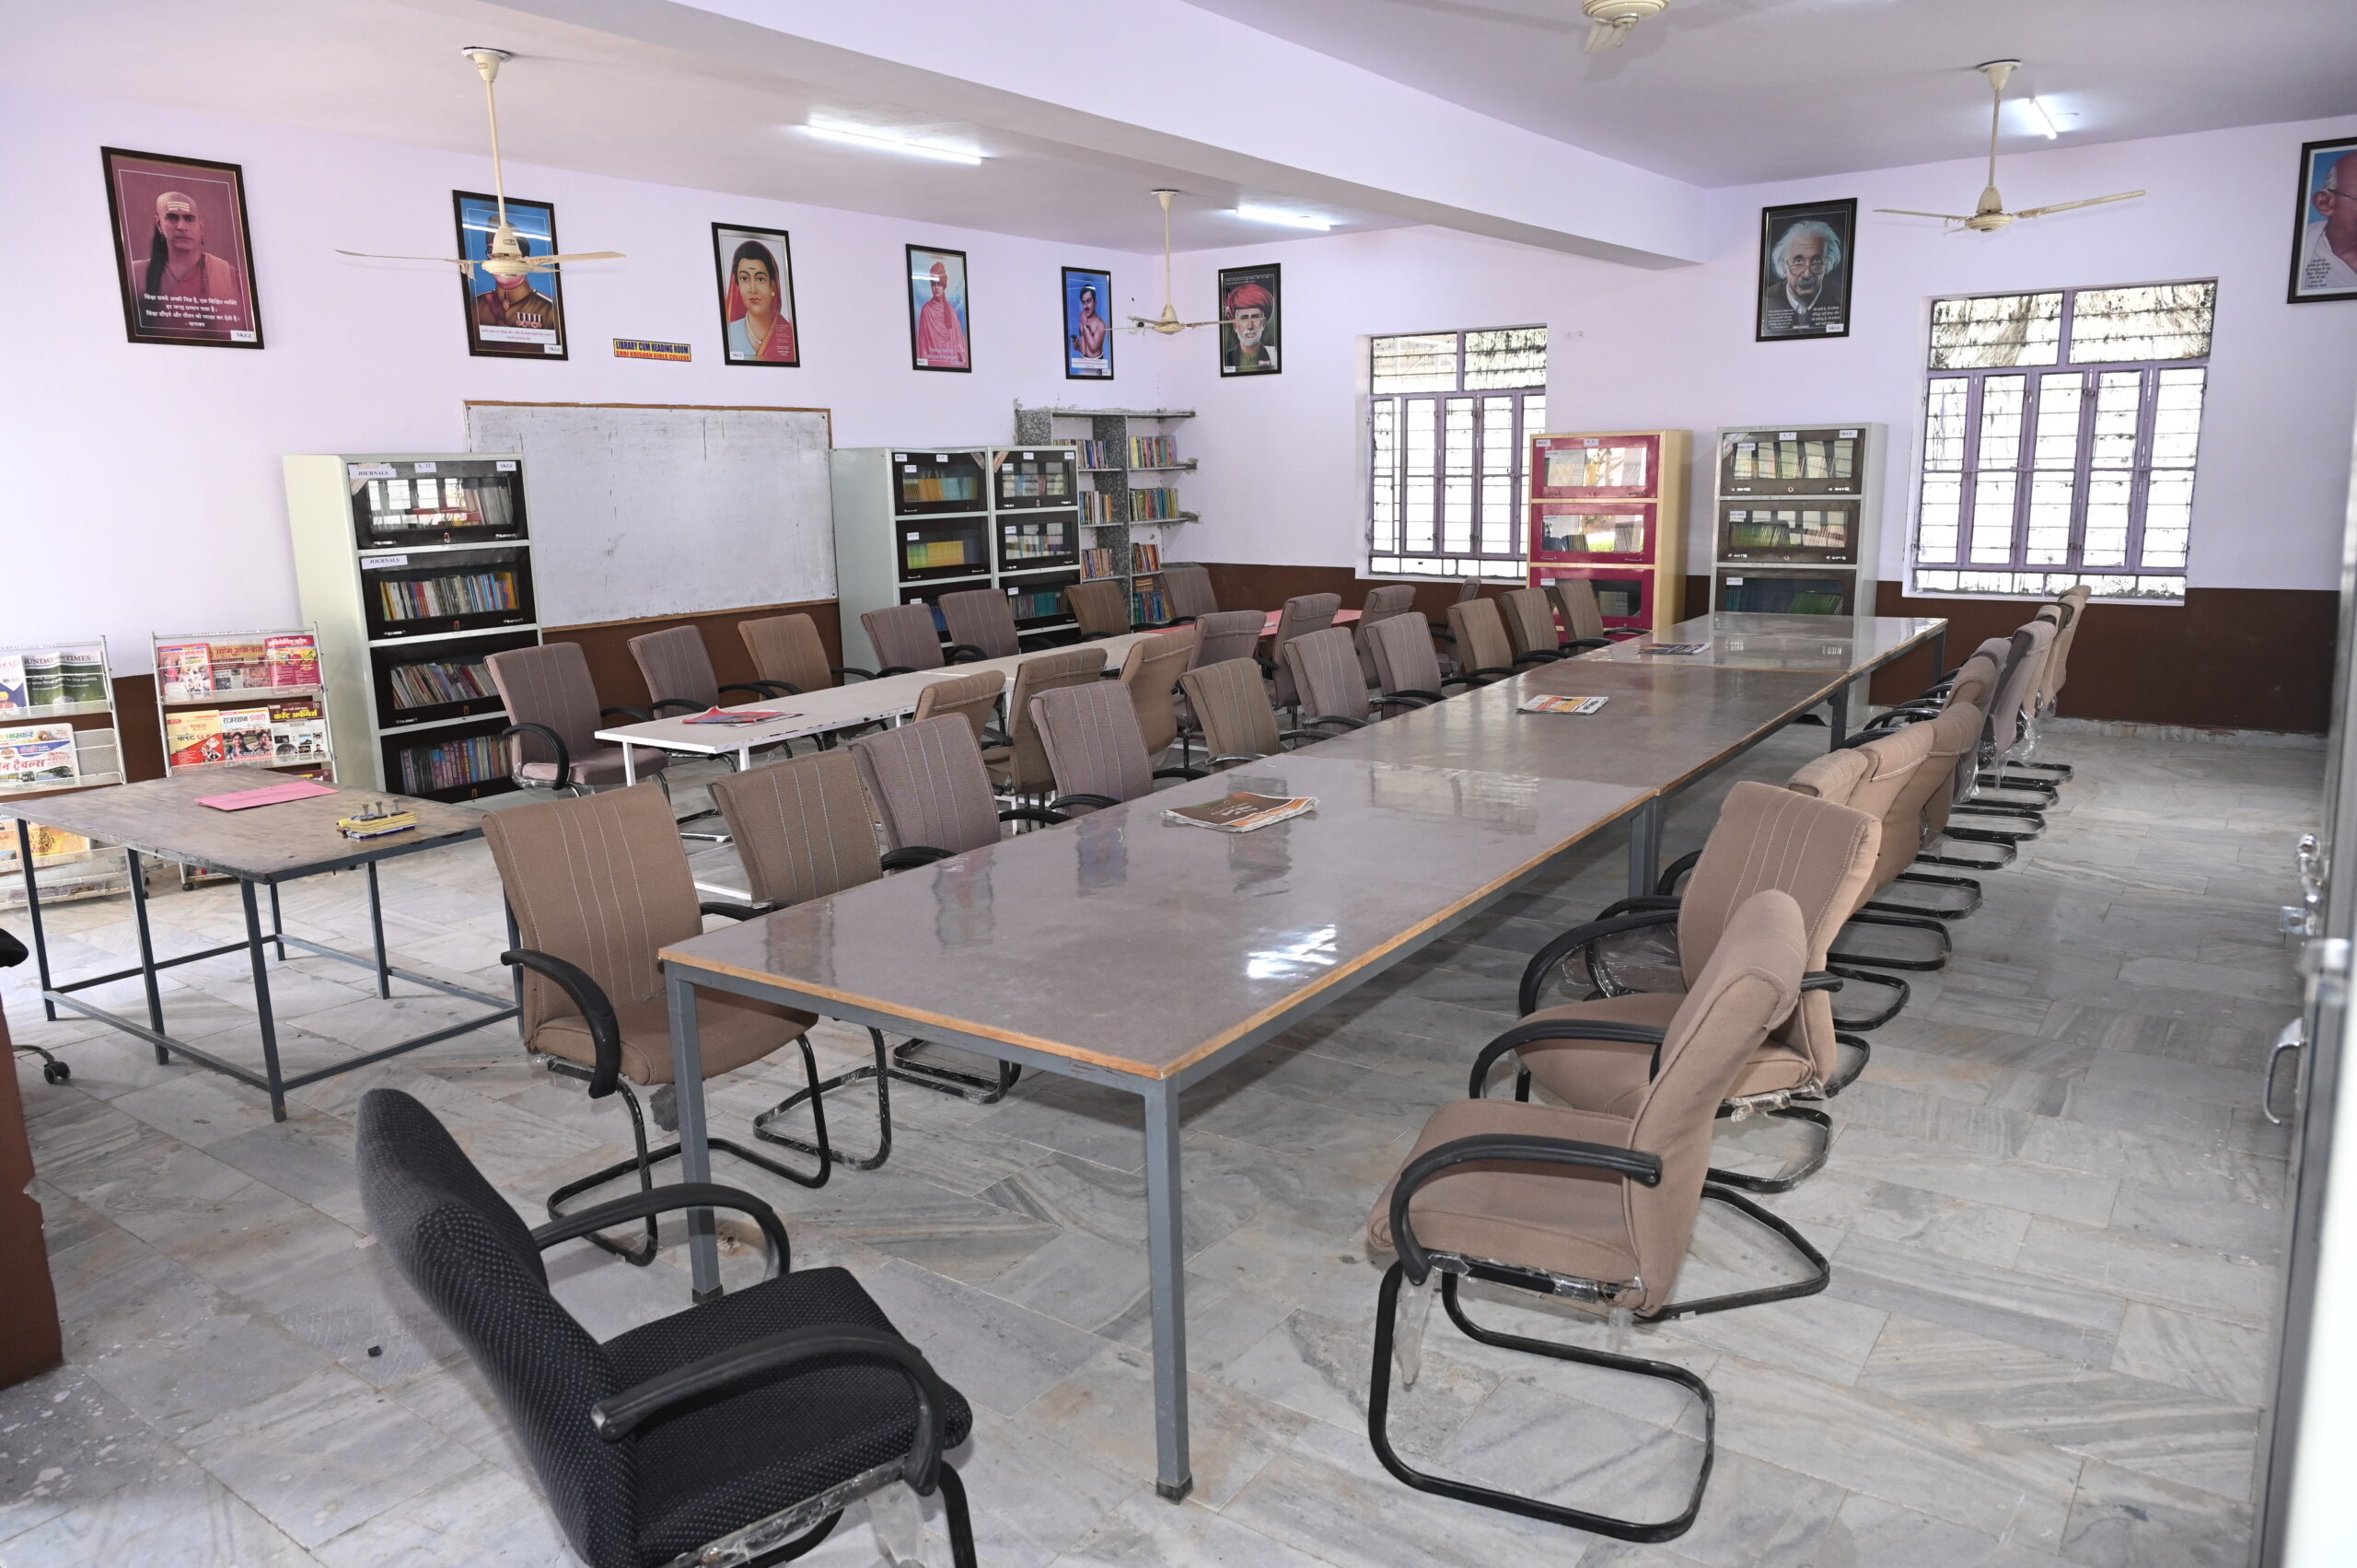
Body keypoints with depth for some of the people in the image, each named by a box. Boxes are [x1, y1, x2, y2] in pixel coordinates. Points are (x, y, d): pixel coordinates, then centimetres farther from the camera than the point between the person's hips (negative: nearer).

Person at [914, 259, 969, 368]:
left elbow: (959, 338, 10)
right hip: (932, 362, -3)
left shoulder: (951, 310, 11)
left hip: (952, 362, 3)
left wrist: (962, 361, 1)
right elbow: (923, 340, -1)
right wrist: (924, 361, -8)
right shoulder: (926, 310, 0)